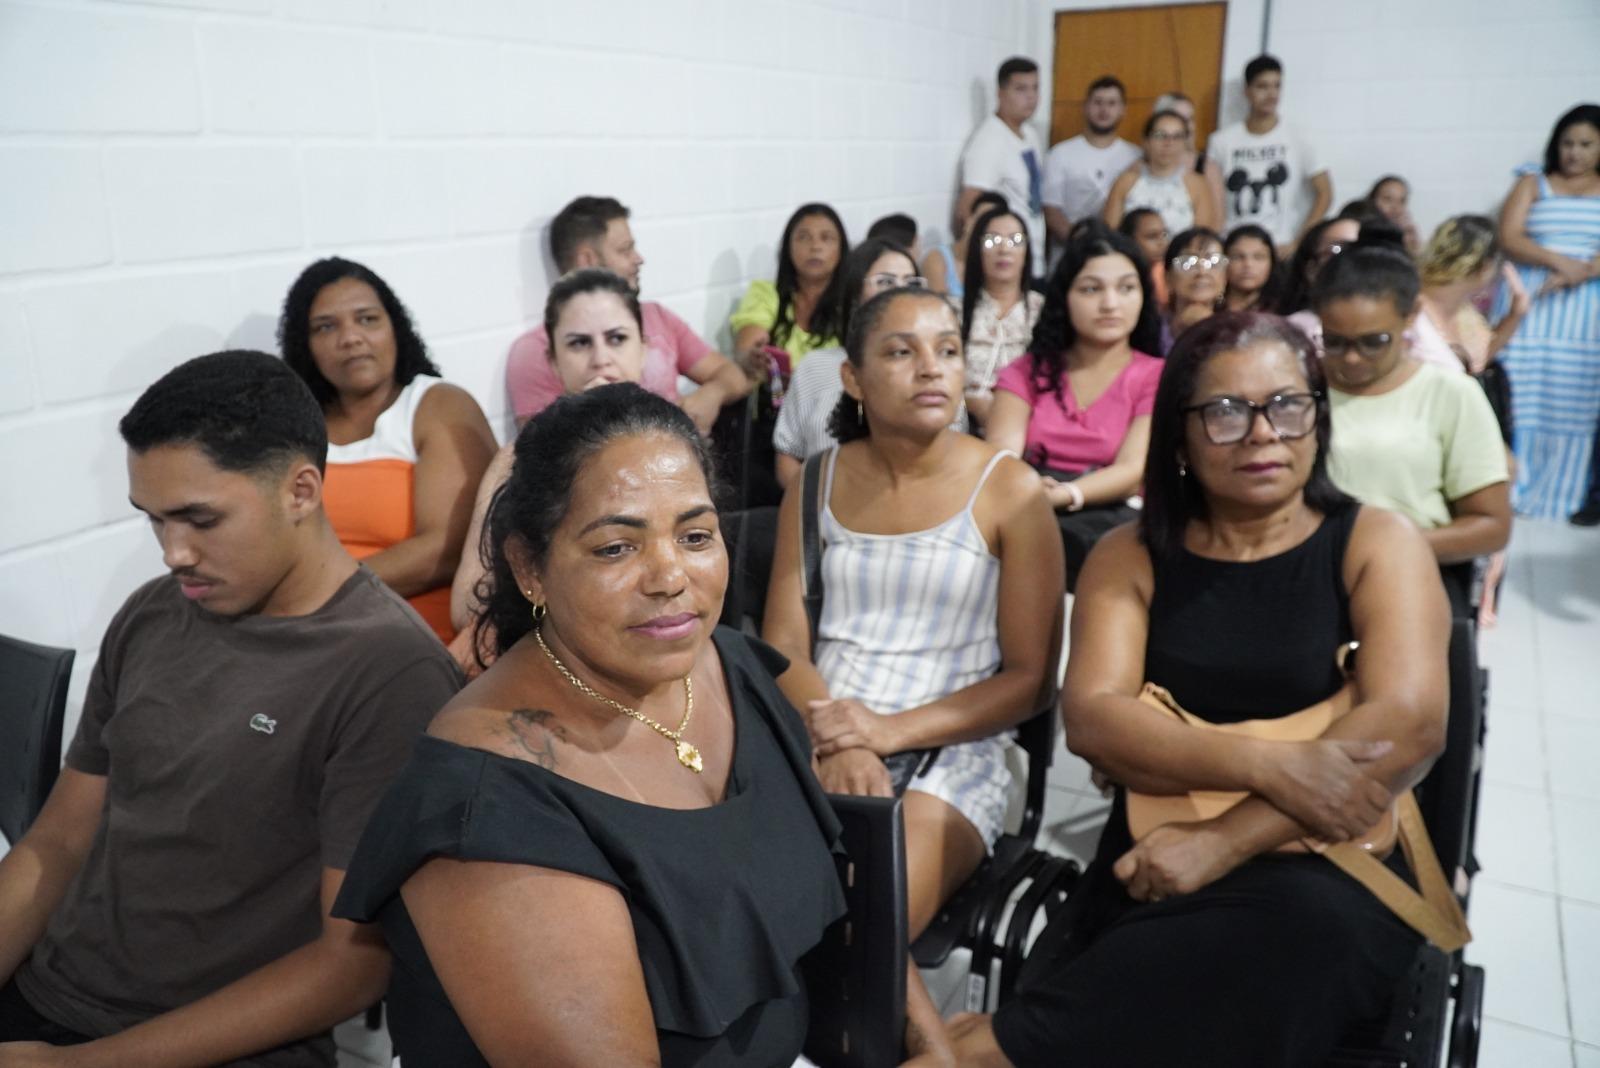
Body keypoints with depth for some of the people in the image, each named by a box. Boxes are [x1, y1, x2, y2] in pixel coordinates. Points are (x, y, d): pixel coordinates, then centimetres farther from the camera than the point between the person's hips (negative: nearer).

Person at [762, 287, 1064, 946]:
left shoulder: (1009, 490, -1)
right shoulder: (818, 483, 8)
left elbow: (1030, 678, -2)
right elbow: (782, 649, 4)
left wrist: (891, 731, -14)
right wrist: (836, 745, -16)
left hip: (952, 752, -2)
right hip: (817, 744, 3)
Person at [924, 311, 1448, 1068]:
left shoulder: (1377, 544, 3)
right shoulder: (1128, 558, 7)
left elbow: (1409, 726, -12)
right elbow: (1091, 719, -6)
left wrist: (1224, 842, -19)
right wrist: (1267, 765, -21)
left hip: (1331, 871, 0)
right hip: (1154, 873, 1)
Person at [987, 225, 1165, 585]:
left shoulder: (1157, 377, 9)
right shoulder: (1027, 370, 16)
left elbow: (1133, 471, -6)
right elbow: (1002, 455, 0)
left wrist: (1064, 496, -27)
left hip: (1108, 521, -1)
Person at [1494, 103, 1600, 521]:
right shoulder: (1533, 184, 12)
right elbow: (1509, 238, -3)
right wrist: (1560, 261, -16)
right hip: (1528, 306, 0)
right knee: (1518, 397, -5)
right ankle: (1510, 488, 0)